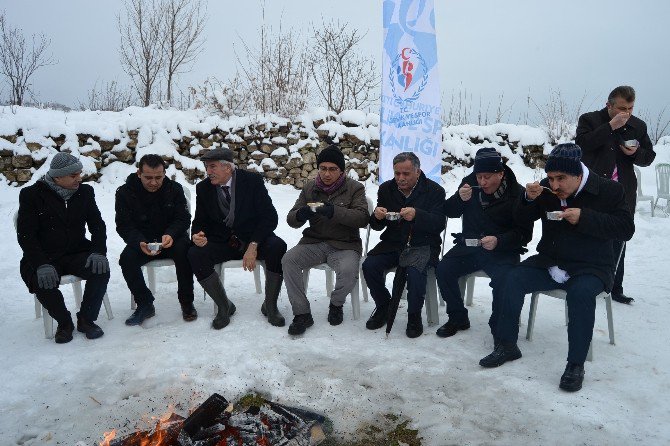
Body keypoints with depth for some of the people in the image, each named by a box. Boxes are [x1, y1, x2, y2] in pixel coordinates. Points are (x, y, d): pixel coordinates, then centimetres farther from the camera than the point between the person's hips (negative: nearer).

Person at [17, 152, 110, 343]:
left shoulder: (85, 192, 5)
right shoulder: (32, 195, -5)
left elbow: (97, 225, 5)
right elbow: (25, 235, -9)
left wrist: (98, 252, -15)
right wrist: (41, 264, -25)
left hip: (77, 253, 3)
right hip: (45, 256, -2)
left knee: (101, 269, -26)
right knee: (43, 282, -32)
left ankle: (86, 319, -5)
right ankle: (64, 322, -3)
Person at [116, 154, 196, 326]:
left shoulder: (174, 189, -5)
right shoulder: (125, 193, -6)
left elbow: (183, 219, -7)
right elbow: (124, 226, -9)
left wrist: (171, 234, -31)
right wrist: (140, 243, -31)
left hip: (171, 239, 0)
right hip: (141, 242, 1)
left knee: (184, 251, -32)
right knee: (127, 258, -29)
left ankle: (186, 302, -16)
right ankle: (145, 305, -10)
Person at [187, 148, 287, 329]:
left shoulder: (252, 180, -10)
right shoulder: (203, 188, 0)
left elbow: (270, 217, -13)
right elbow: (200, 221, 7)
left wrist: (253, 246, -25)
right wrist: (197, 235, -19)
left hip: (254, 238, -2)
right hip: (221, 242, 3)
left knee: (277, 247, -33)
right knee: (195, 255, -26)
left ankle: (270, 305, -10)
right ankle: (224, 306, -5)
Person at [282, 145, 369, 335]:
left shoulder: (354, 188, 0)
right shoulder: (310, 187, 9)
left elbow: (363, 218, -16)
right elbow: (291, 220, 6)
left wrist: (335, 212, -32)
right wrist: (300, 215, -21)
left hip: (344, 245, -3)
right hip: (314, 242, 3)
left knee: (348, 271, -32)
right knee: (288, 260, -23)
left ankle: (336, 304, 3)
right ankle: (302, 314, -11)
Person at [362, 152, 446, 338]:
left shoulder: (434, 190, -4)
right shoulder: (386, 189, 7)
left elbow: (439, 224, -15)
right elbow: (377, 226, 10)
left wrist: (417, 215, -33)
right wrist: (377, 217, -16)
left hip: (423, 244, -4)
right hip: (393, 243, 4)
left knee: (415, 272, -33)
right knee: (369, 265, -21)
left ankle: (414, 316, -7)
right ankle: (383, 306, 4)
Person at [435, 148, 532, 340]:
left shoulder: (516, 194, -8)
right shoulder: (470, 183, 3)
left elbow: (524, 233, -7)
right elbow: (449, 212, 9)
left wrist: (498, 241, -25)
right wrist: (459, 198, -13)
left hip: (502, 250, -4)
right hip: (469, 245, 4)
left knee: (502, 280, -31)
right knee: (443, 270, -17)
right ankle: (458, 318, 5)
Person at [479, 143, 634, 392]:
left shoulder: (609, 190, -7)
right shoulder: (546, 188, 1)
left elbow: (626, 229, -12)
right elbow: (523, 219, 9)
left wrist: (584, 218, -24)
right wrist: (529, 199, -13)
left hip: (591, 267, -4)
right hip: (550, 262, 4)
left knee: (581, 293, -34)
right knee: (513, 279, -17)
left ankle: (576, 365, -21)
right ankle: (507, 346, -7)